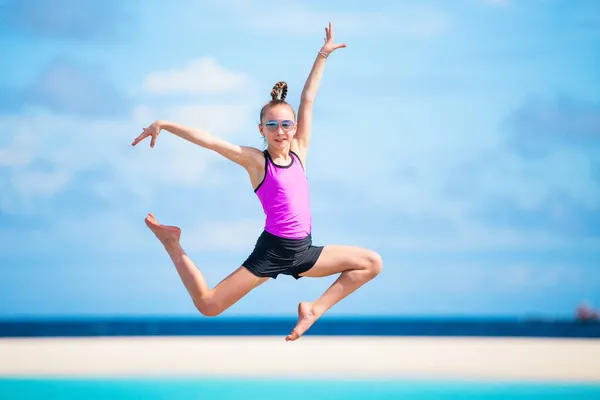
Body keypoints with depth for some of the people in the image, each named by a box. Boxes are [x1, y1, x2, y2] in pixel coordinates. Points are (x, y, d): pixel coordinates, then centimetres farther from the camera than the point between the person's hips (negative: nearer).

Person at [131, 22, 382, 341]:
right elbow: (208, 140, -13)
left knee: (372, 263, 3)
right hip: (271, 251, -5)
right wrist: (164, 124, -19)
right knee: (207, 305, -9)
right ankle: (172, 245, 13)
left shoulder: (299, 152, 5)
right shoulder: (255, 160, -6)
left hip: (303, 251, 5)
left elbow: (308, 100, 5)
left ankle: (315, 309, 6)